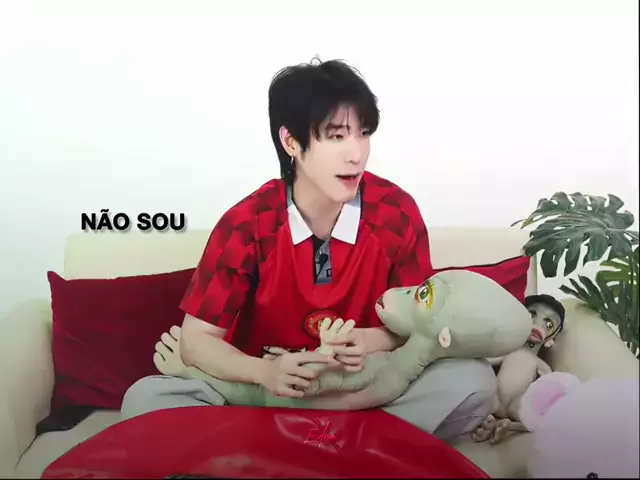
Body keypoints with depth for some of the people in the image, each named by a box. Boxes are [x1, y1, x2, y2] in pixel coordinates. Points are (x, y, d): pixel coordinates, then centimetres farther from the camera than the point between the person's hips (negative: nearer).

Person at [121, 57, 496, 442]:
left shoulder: (397, 212, -12)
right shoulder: (245, 225, -15)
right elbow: (196, 339, -10)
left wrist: (378, 341, -23)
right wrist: (264, 372, -29)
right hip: (268, 387, 0)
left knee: (474, 382, -24)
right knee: (145, 398, -21)